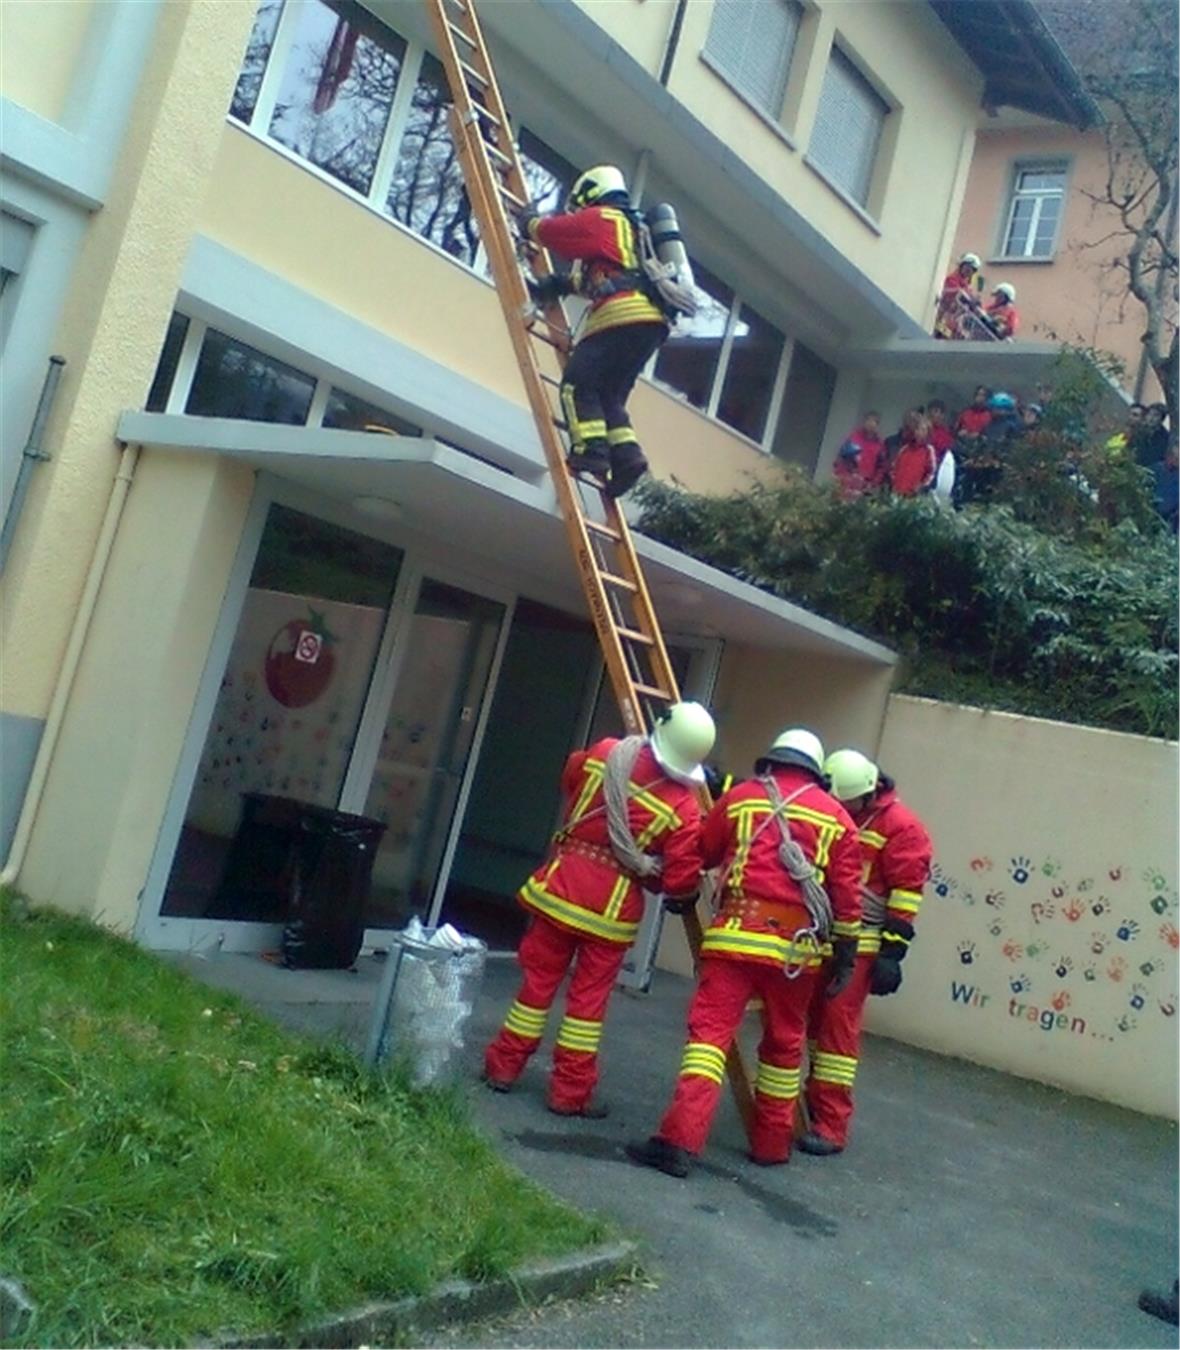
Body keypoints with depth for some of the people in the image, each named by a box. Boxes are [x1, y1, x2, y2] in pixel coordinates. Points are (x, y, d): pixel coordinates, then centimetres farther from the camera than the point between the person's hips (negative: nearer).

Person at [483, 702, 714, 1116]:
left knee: (539, 978, 14)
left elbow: (569, 779, 17)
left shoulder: (606, 753, -5)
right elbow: (680, 883, -11)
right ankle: (570, 1091, 14)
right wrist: (682, 896, 11)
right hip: (612, 906, -3)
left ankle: (503, 1066, 25)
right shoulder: (684, 808, -12)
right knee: (589, 996, 8)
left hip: (562, 883, 3)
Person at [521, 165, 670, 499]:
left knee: (578, 384, -8)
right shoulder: (630, 226, 34)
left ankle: (591, 449, -22)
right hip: (651, 320, 9)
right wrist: (555, 285, 29)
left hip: (623, 315, -9)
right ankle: (626, 455, -6)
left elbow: (548, 231, 8)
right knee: (609, 394, 10)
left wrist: (529, 220, 29)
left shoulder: (598, 219, 6)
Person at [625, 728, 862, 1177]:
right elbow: (846, 895, 9)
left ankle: (680, 1140, -19)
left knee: (709, 1031, -6)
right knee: (784, 1045, 17)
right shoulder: (836, 816, 12)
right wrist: (845, 954, 14)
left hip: (737, 933, -2)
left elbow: (701, 854, 17)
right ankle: (771, 1144, 28)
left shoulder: (740, 797, 9)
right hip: (796, 946, 2)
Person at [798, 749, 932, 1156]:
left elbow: (906, 893, -10)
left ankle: (831, 1125, 1)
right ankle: (812, 1102, 27)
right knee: (803, 1023, 11)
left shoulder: (901, 827, -8)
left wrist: (892, 952, -13)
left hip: (856, 947, -6)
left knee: (838, 1028, -6)